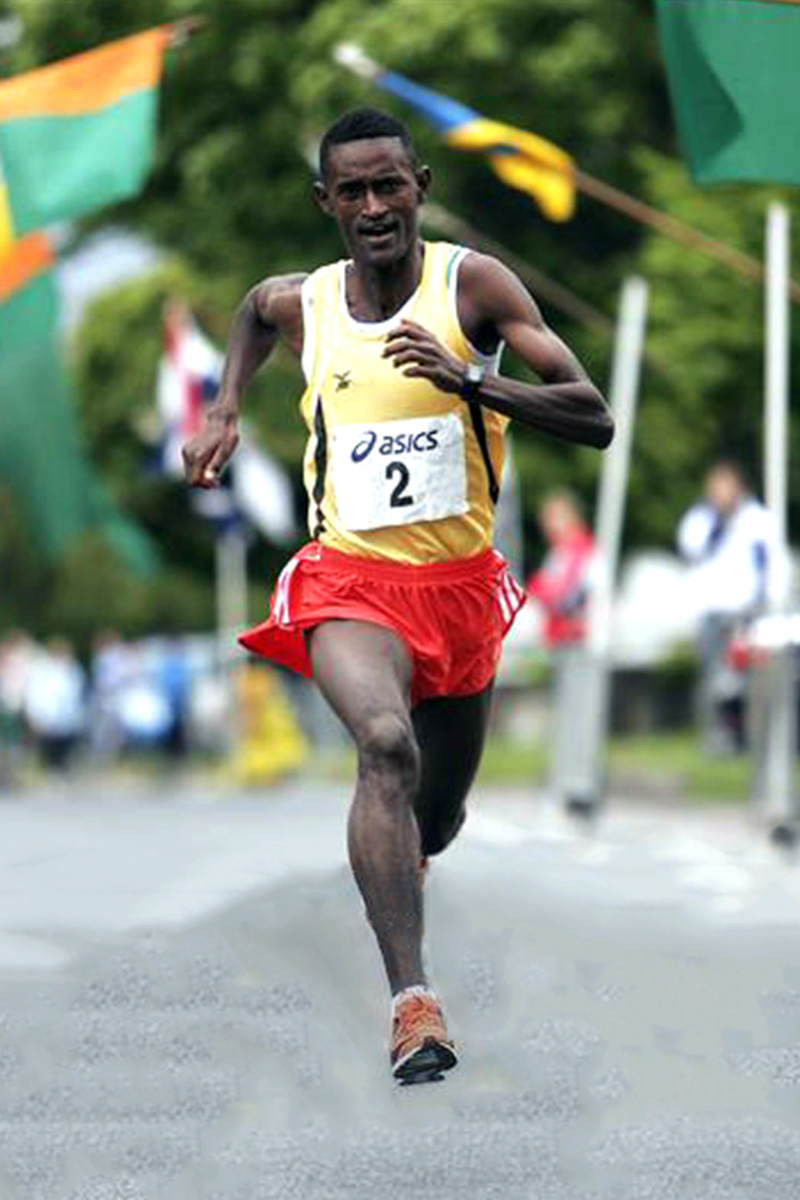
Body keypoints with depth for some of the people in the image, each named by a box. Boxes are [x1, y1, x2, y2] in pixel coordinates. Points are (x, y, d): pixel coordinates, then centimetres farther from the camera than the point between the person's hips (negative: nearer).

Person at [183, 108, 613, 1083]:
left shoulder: (473, 286, -10)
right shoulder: (301, 303, -2)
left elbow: (595, 421, -17)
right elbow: (255, 309, 27)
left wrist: (472, 383, -31)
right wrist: (225, 410, 14)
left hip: (462, 583, 1)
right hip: (350, 579, -1)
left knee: (436, 820, 15)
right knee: (387, 744, -31)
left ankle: (389, 871, 54)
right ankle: (412, 1001, -37)